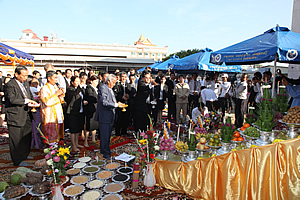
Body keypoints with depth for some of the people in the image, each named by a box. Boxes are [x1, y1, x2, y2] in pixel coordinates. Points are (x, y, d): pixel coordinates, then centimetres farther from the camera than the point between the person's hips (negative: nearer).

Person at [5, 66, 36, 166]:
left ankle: (24, 155, 37)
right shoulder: (10, 85, -13)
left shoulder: (25, 84, 13)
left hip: (27, 116, 8)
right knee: (16, 139, 3)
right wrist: (26, 101, -23)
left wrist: (32, 103, 3)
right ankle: (17, 160, 17)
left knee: (27, 136, 18)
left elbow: (30, 96, 21)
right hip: (15, 116, -8)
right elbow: (12, 99, -23)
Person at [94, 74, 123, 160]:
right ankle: (106, 153, 8)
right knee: (105, 135, -2)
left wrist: (117, 104, 6)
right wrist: (116, 104, -22)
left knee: (107, 134, 18)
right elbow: (104, 102, -22)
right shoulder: (103, 88, -14)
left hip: (110, 116, 10)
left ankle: (103, 149, 32)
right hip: (104, 116, -9)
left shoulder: (110, 89, 16)